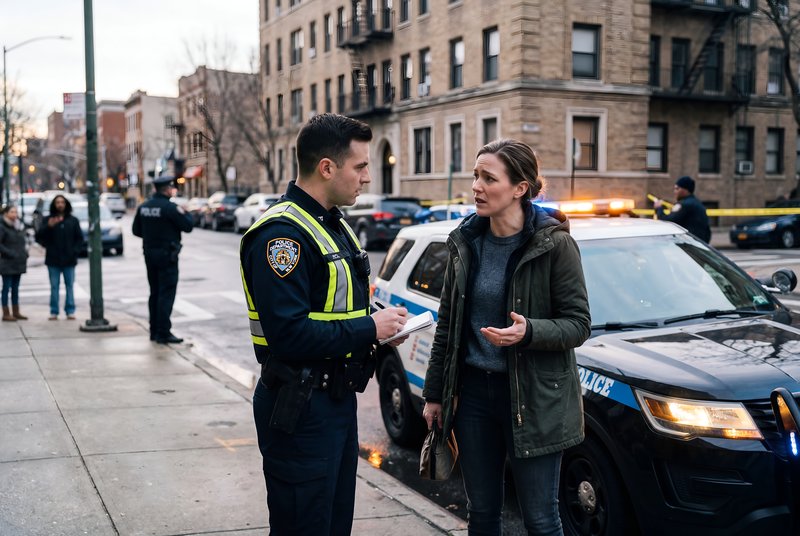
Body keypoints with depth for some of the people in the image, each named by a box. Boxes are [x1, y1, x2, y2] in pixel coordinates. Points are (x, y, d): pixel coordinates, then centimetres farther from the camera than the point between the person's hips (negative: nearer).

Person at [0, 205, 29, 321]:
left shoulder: (19, 226, 11)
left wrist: (25, 253, 6)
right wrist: (10, 253, -20)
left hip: (19, 263, 7)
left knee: (15, 288, 12)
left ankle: (16, 312, 19)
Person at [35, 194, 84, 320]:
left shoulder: (73, 220, 8)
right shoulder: (48, 220, 4)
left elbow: (80, 238, 9)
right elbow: (39, 236, -4)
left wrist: (75, 251, -6)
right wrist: (48, 226, -20)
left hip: (69, 259, 0)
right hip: (53, 259, 0)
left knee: (69, 286, 2)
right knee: (54, 286, 3)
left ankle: (70, 311, 7)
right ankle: (54, 312, 7)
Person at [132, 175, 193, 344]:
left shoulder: (143, 207, 6)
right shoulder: (170, 207, -16)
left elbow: (136, 230, 11)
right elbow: (188, 226, -13)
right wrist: (184, 213, 5)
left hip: (149, 254, 7)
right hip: (167, 255, -7)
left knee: (155, 293, 15)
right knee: (166, 294, -4)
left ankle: (154, 331, 19)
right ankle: (163, 333, -6)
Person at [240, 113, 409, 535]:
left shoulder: (334, 225, 12)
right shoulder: (282, 232, -20)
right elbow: (289, 334, -28)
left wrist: (383, 326, 1)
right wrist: (369, 329, -19)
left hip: (338, 400, 10)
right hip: (300, 409, -10)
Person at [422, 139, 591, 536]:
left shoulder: (554, 243, -12)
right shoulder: (465, 241, 3)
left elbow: (578, 325, -10)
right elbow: (447, 322, 10)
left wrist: (528, 333, -29)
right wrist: (434, 393, 11)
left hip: (534, 398, -5)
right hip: (472, 390, 5)